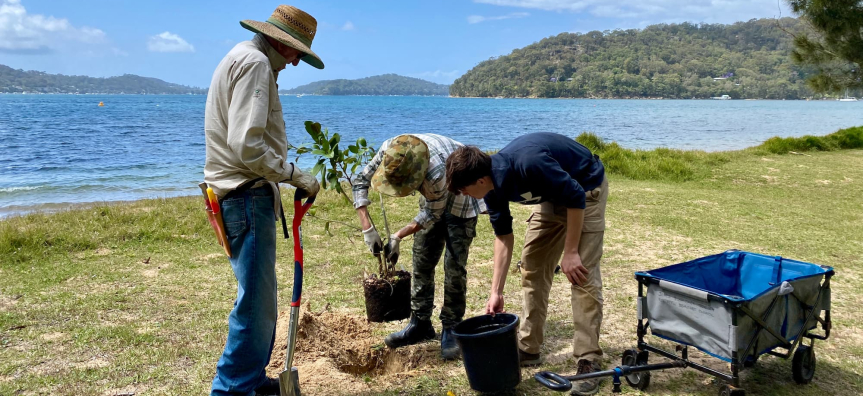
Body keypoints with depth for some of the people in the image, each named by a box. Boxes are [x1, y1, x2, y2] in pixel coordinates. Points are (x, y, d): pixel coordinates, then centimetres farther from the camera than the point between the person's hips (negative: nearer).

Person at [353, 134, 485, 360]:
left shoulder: (437, 172, -43)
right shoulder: (389, 151, -28)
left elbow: (432, 215, -25)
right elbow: (361, 182, -14)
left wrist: (398, 236, -27)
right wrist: (367, 228, -21)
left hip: (461, 200, -6)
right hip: (433, 197, 6)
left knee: (454, 266, -9)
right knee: (422, 261, 7)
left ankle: (450, 329, 3)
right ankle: (420, 323, 18)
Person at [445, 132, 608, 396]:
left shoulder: (528, 164, -38)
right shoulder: (493, 188, -12)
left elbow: (576, 198, -28)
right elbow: (503, 235, -2)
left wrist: (570, 253, -22)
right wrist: (496, 292, -3)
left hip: (585, 189, -8)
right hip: (551, 195, 8)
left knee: (583, 275, -13)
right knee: (532, 268, 5)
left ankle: (588, 361, -6)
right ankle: (528, 348, 16)